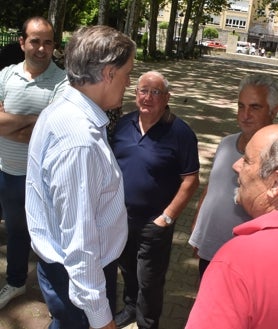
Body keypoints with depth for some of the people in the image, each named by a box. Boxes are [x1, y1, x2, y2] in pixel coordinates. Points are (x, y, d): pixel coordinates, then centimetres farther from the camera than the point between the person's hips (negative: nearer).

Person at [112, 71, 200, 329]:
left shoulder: (180, 132, -16)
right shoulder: (124, 123, 0)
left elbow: (190, 180, -15)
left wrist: (167, 217, -16)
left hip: (154, 222, -5)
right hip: (120, 215, 5)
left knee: (148, 280, 11)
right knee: (127, 270, 25)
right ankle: (131, 308, 50)